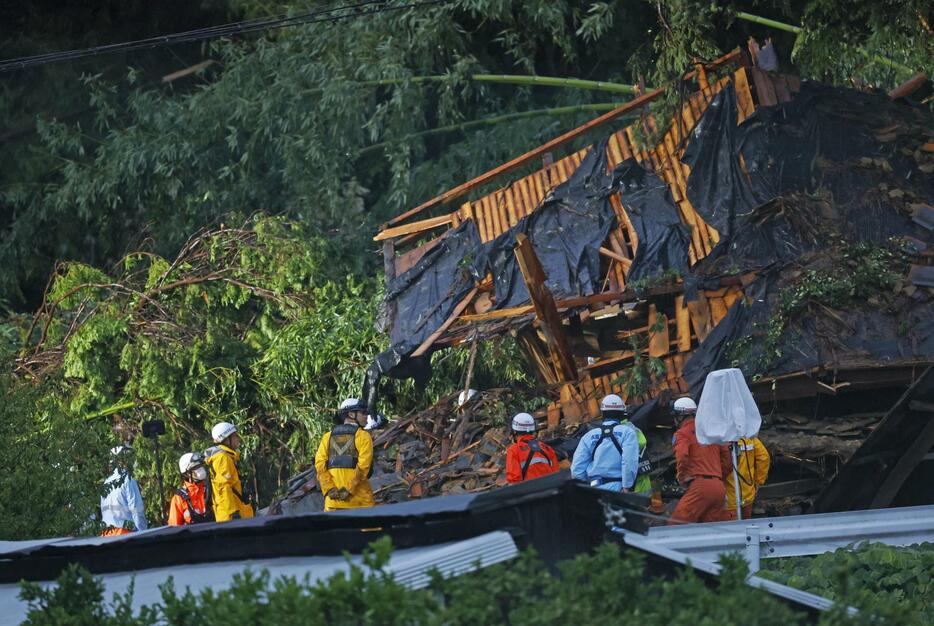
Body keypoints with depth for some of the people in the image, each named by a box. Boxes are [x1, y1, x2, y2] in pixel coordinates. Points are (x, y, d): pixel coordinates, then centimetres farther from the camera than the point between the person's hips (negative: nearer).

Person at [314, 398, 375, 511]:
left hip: (333, 498, 4)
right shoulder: (363, 436, -1)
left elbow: (319, 464, 1)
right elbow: (363, 465, -13)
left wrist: (329, 489, -5)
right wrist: (349, 489, -13)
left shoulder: (328, 437, 13)